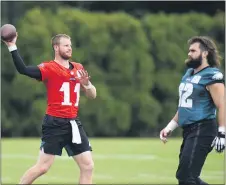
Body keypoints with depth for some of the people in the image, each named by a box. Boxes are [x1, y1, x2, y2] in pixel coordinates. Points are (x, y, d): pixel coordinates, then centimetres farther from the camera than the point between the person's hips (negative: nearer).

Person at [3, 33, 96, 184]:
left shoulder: (78, 68, 13)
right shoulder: (49, 68, -6)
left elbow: (93, 95, 17)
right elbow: (23, 69, -22)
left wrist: (87, 84, -5)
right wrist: (12, 47, -30)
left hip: (73, 123, 6)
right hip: (55, 123, -6)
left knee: (88, 166, 2)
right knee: (42, 167, -8)